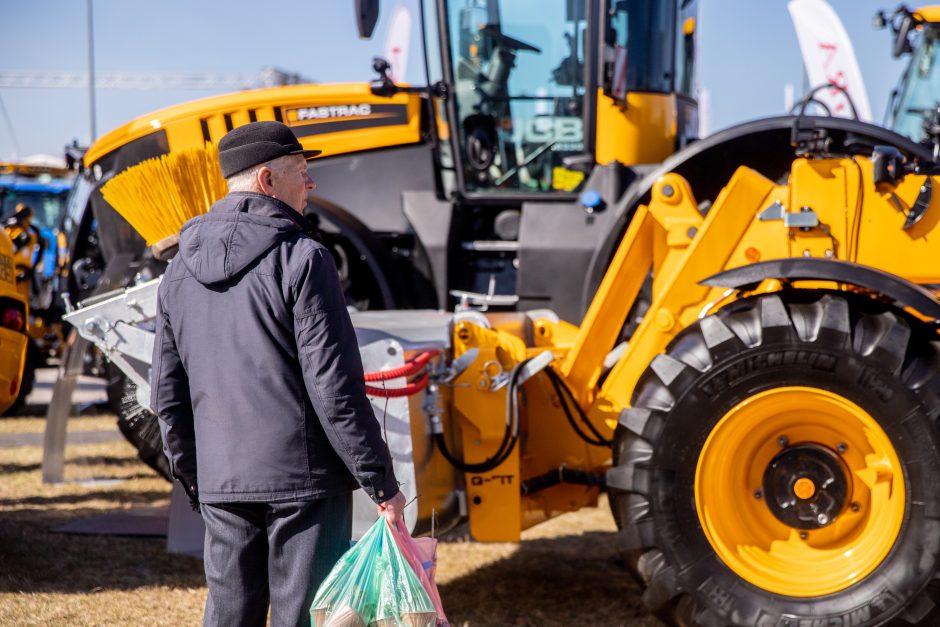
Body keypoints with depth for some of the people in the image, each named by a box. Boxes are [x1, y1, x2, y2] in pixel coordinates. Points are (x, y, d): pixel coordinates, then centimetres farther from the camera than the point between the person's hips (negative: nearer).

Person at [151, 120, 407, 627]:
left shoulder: (180, 270, 8)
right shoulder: (301, 260, -12)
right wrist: (381, 482, -10)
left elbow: (167, 392, 12)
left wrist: (194, 479, 23)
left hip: (223, 484, 6)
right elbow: (335, 386, -15)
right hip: (305, 477, -6)